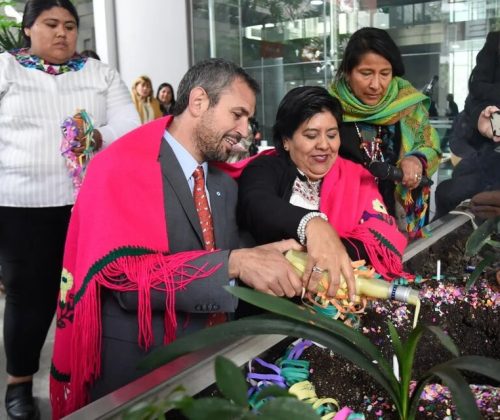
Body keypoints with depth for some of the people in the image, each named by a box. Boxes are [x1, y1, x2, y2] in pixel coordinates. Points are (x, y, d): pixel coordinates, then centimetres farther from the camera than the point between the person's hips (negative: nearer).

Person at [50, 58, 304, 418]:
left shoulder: (224, 184, 8)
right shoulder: (123, 167, -16)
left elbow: (233, 268, 10)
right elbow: (125, 275, -26)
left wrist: (258, 256, -10)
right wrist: (235, 263, -31)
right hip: (135, 367, -6)